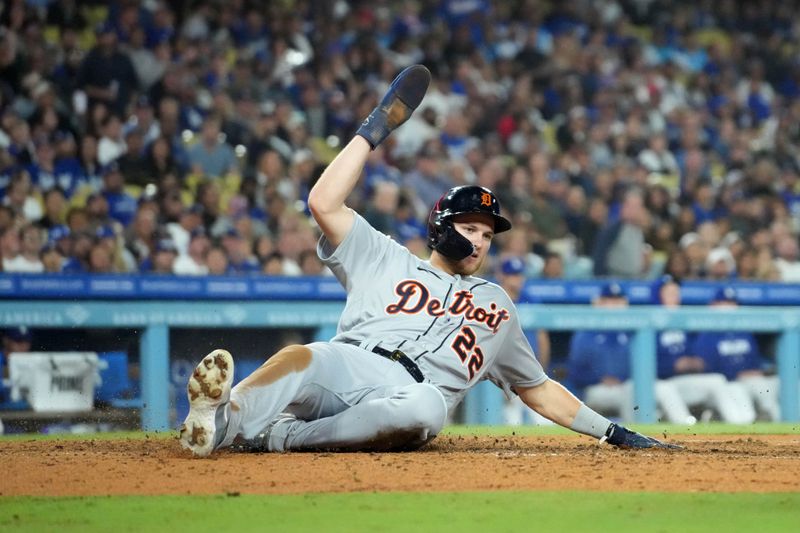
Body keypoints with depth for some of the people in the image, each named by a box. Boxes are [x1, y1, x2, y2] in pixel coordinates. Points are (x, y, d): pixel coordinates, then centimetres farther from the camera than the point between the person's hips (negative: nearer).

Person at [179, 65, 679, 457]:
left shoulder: (496, 305, 35)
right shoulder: (385, 259, 27)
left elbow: (539, 390, 39)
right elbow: (325, 202, 12)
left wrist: (612, 431, 30)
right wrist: (374, 131, 15)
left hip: (417, 393, 1)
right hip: (347, 365, 0)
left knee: (423, 407, -40)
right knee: (301, 357, -38)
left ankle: (279, 435, -44)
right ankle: (220, 418, -64)